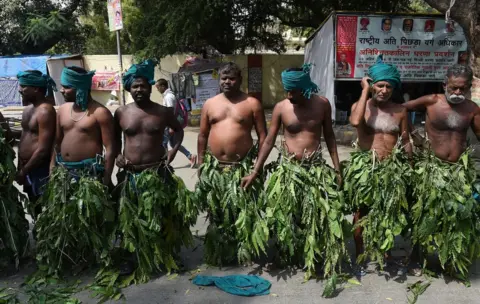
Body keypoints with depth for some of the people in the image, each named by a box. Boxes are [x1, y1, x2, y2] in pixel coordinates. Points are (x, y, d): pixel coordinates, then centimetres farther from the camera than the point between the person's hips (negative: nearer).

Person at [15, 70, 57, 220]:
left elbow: (43, 149, -20)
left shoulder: (45, 111, -17)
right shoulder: (27, 109, 12)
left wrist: (24, 171, -12)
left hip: (40, 170, -9)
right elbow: (23, 139, 17)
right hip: (27, 169, 9)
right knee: (34, 209, 18)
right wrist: (19, 168, 13)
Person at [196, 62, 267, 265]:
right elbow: (202, 136, 12)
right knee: (216, 213, 11)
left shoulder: (252, 104, 0)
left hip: (242, 166, -3)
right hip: (214, 166, 3)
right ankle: (216, 255, 25)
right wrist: (201, 163, 7)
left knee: (241, 212, -1)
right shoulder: (210, 104, 9)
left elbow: (262, 135, 0)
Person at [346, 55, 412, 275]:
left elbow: (406, 142, 11)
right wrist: (365, 91, -17)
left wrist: (409, 167, 4)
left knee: (388, 215, 13)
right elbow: (355, 122, -26)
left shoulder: (400, 110, 6)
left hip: (392, 169, 2)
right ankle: (360, 257, 22)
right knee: (362, 214, 7)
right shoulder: (360, 106, -2)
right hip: (365, 168, -2)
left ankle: (384, 255, 32)